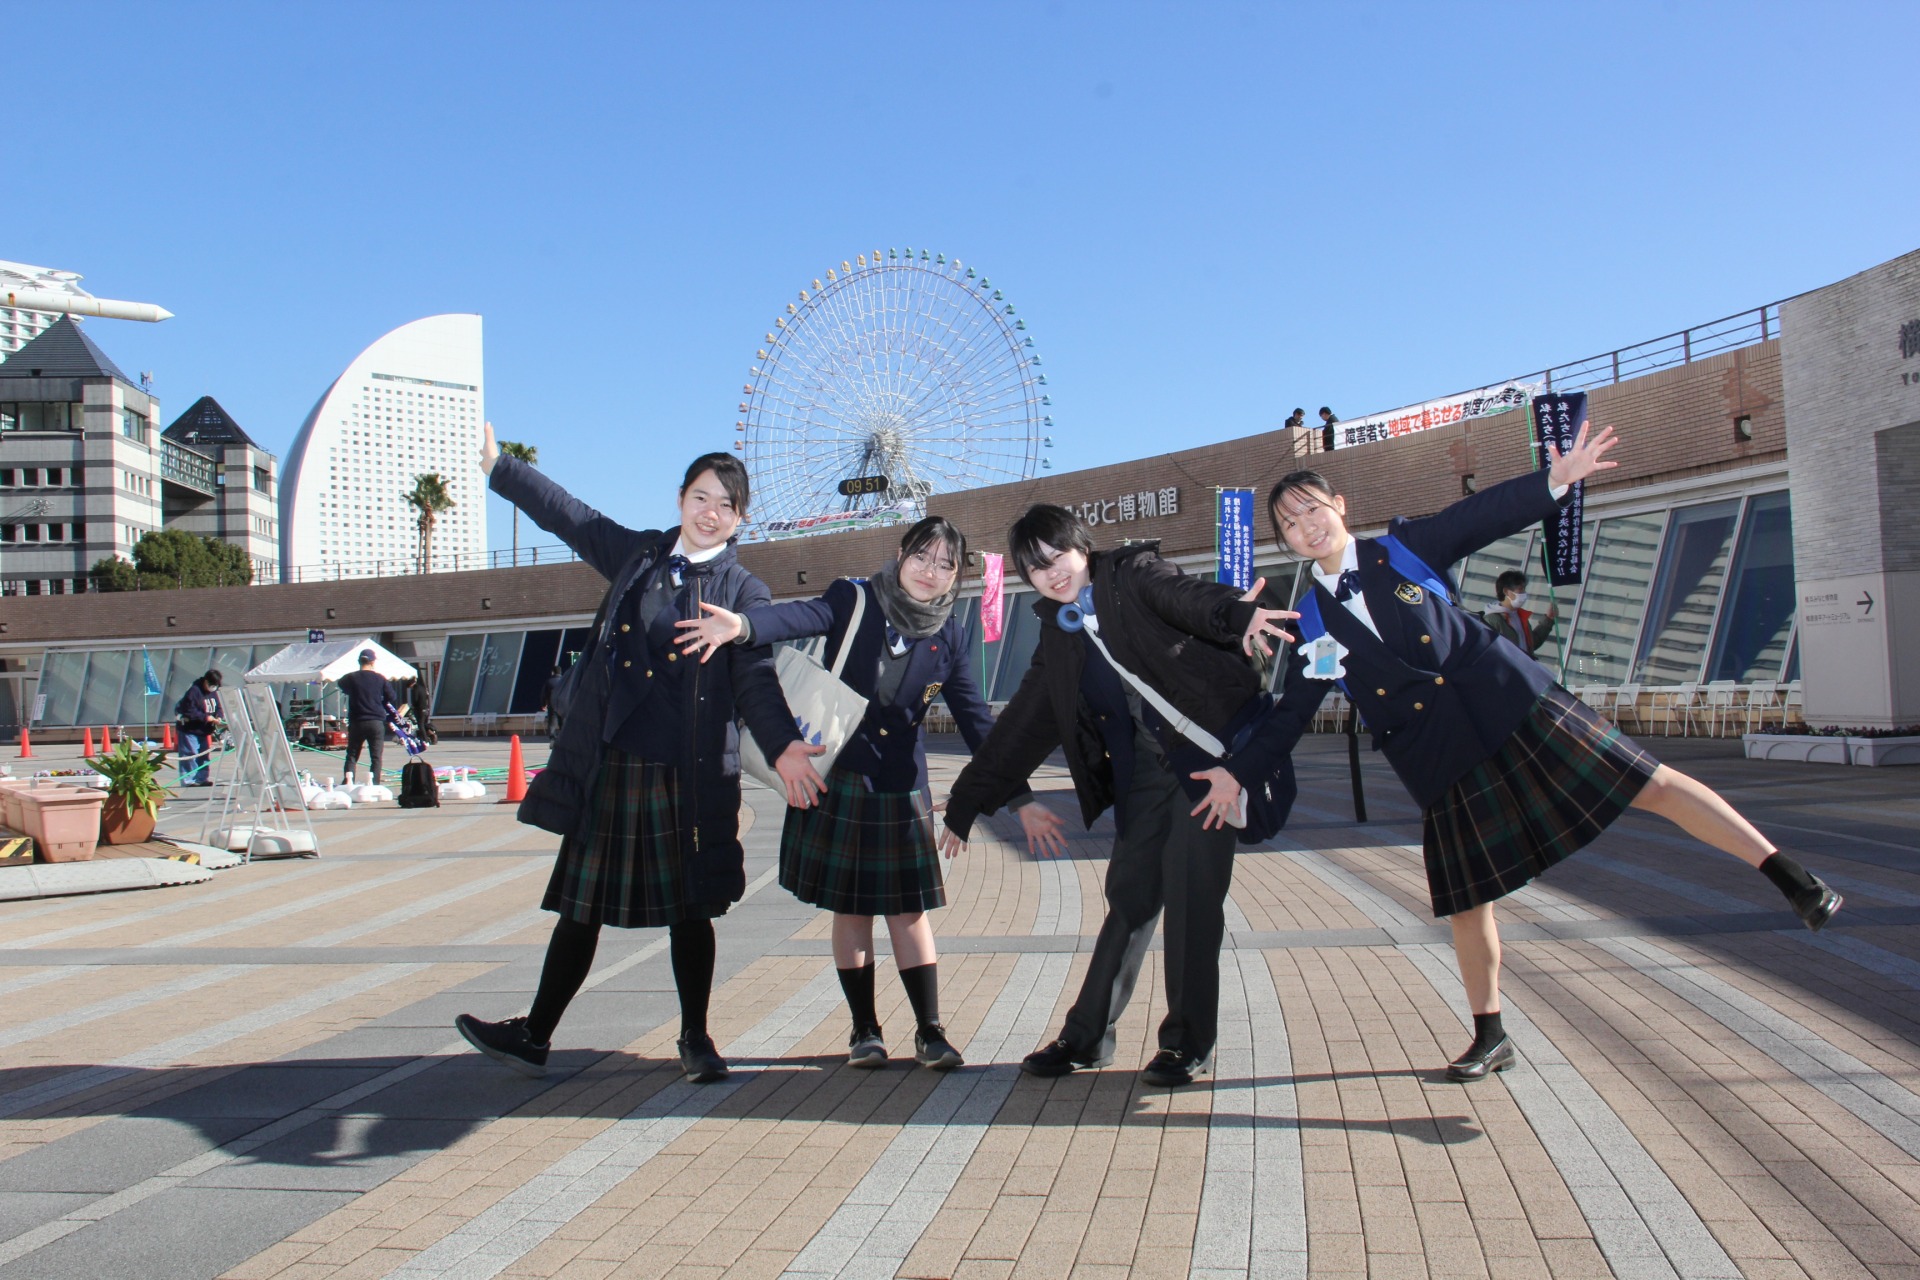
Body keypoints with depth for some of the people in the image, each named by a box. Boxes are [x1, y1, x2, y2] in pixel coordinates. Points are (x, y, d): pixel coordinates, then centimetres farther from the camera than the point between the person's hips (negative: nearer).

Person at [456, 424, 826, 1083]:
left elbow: (756, 680, -9)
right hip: (611, 765, 3)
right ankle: (533, 1036, 22)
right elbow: (567, 515, 22)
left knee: (690, 908, 7)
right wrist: (497, 465, 29)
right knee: (581, 904, 10)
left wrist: (782, 746, -25)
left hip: (691, 775, -2)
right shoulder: (636, 554, 10)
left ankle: (695, 1040, 23)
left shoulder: (743, 591, 1)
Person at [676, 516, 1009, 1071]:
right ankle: (865, 1029, 19)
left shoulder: (950, 639, 0)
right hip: (836, 779, -1)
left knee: (909, 908, 2)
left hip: (901, 787, 1)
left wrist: (1017, 794, -7)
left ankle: (929, 1031, 13)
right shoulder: (855, 601, -8)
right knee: (850, 908, 7)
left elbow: (976, 722, 0)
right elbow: (801, 616, -27)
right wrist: (743, 624, -48)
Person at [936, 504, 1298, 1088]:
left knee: (1190, 895, -7)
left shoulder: (1133, 574, -1)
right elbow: (1020, 727, 15)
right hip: (1144, 771, 5)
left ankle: (1189, 1040, 6)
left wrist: (1237, 615, -46)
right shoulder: (1058, 638, 13)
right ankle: (1087, 1036, 16)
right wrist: (967, 802, 13)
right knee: (1130, 895, 4)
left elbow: (1187, 597, -23)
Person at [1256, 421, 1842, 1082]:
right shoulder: (1312, 622, 4)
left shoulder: (1402, 547, 3)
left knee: (1648, 782, -5)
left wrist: (1555, 480, -12)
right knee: (1467, 899, 7)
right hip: (1444, 756, 1)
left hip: (1506, 699, -1)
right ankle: (1490, 1035, 23)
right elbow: (1289, 715, 6)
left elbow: (1484, 515, 1)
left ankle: (1786, 872, 7)